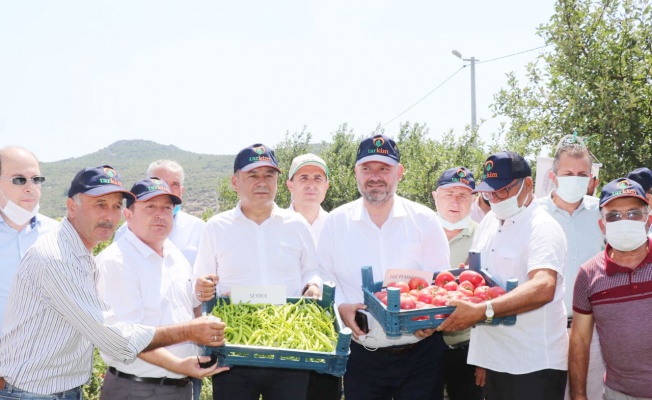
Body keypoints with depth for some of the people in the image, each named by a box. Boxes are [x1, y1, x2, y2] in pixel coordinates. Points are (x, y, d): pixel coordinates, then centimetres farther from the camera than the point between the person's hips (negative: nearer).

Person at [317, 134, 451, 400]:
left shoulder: (425, 220, 0)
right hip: (362, 356, 1)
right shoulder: (336, 222, 2)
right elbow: (324, 278, 7)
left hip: (420, 355, 0)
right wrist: (340, 306, -12)